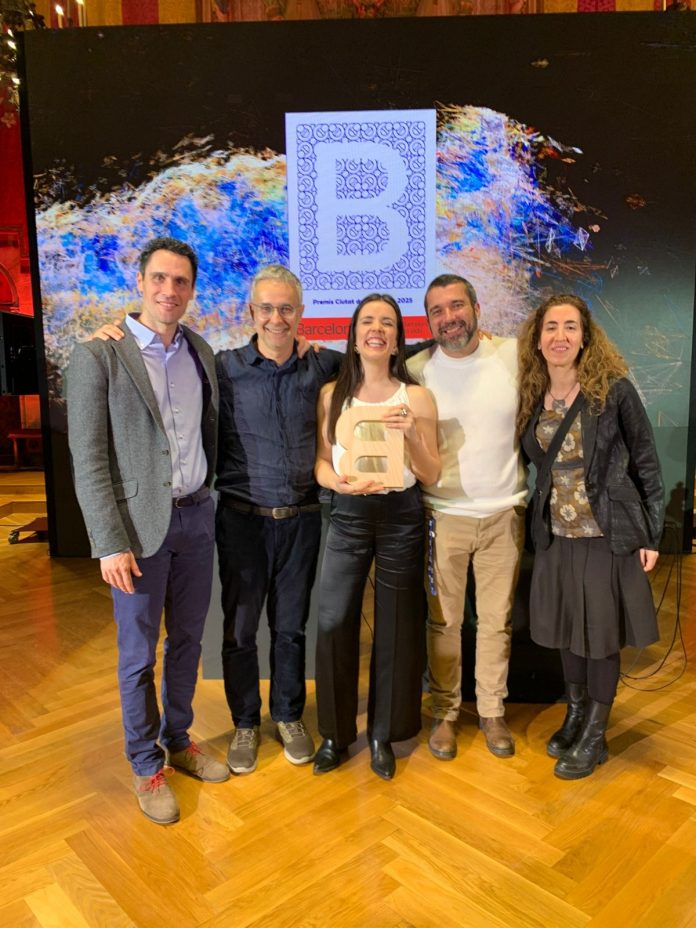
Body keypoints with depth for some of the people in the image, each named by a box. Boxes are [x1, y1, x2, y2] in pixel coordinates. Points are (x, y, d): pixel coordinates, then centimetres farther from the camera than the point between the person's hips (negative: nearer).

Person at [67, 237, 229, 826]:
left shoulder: (200, 351, 6)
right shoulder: (98, 356, -10)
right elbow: (88, 460, -11)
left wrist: (206, 490, 7)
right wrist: (110, 544, -14)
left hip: (196, 516, 5)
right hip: (139, 523, -5)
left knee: (188, 640, 17)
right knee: (139, 654, 9)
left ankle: (179, 739, 38)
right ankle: (146, 765, 29)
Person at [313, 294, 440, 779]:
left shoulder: (416, 397, -1)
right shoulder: (332, 394, 3)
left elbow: (432, 475, -1)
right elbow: (321, 463, 3)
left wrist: (410, 433, -17)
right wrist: (342, 482, -18)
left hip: (400, 516, 0)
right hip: (347, 515, 1)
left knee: (396, 627, 8)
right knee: (334, 623, 0)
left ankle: (383, 734, 28)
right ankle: (336, 732, 22)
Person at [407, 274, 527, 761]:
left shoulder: (514, 356, -3)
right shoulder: (416, 370, -5)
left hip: (504, 514, 1)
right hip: (442, 515, -1)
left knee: (497, 620, 13)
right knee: (443, 621, 10)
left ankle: (492, 710, 32)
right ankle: (446, 712, 29)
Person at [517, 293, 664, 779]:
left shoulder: (615, 390, -11)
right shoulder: (532, 398, 1)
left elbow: (646, 464, -6)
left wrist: (651, 535, -7)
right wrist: (540, 524, 7)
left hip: (610, 536, -4)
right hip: (557, 537, 4)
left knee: (602, 635, 8)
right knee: (569, 632, 16)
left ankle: (594, 737, 26)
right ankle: (575, 716, 37)